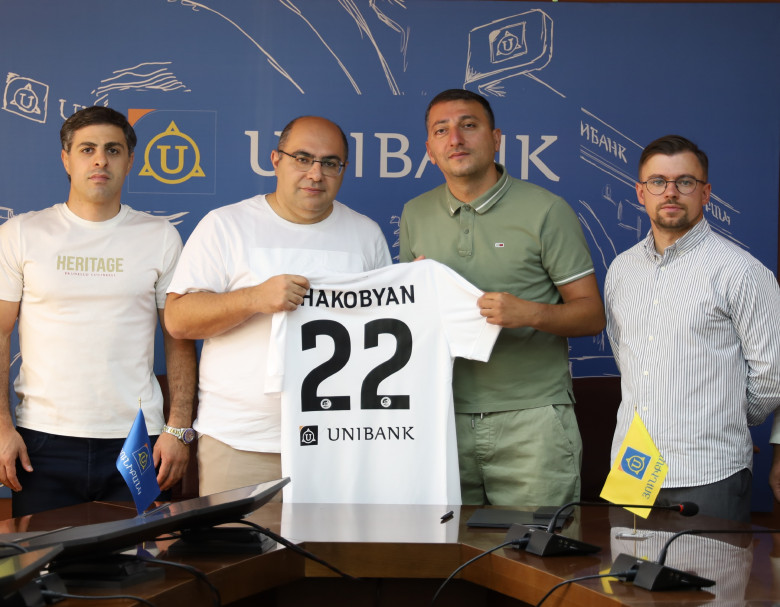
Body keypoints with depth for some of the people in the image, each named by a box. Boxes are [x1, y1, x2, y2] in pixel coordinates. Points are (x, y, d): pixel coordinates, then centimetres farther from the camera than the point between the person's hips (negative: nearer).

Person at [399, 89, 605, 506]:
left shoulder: (545, 211, -2)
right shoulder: (415, 215, 12)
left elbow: (592, 314, -2)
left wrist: (530, 313, -20)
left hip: (531, 421, -3)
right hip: (447, 419, 4)